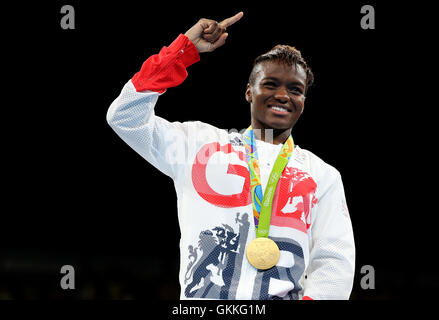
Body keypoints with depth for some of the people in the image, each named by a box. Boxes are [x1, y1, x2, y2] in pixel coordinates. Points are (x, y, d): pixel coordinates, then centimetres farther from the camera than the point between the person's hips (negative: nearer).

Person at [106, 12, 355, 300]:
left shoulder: (324, 175, 18)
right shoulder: (202, 144, 18)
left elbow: (335, 261, 9)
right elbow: (126, 117, 9)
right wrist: (185, 49, 9)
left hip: (286, 296, 1)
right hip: (200, 299, -1)